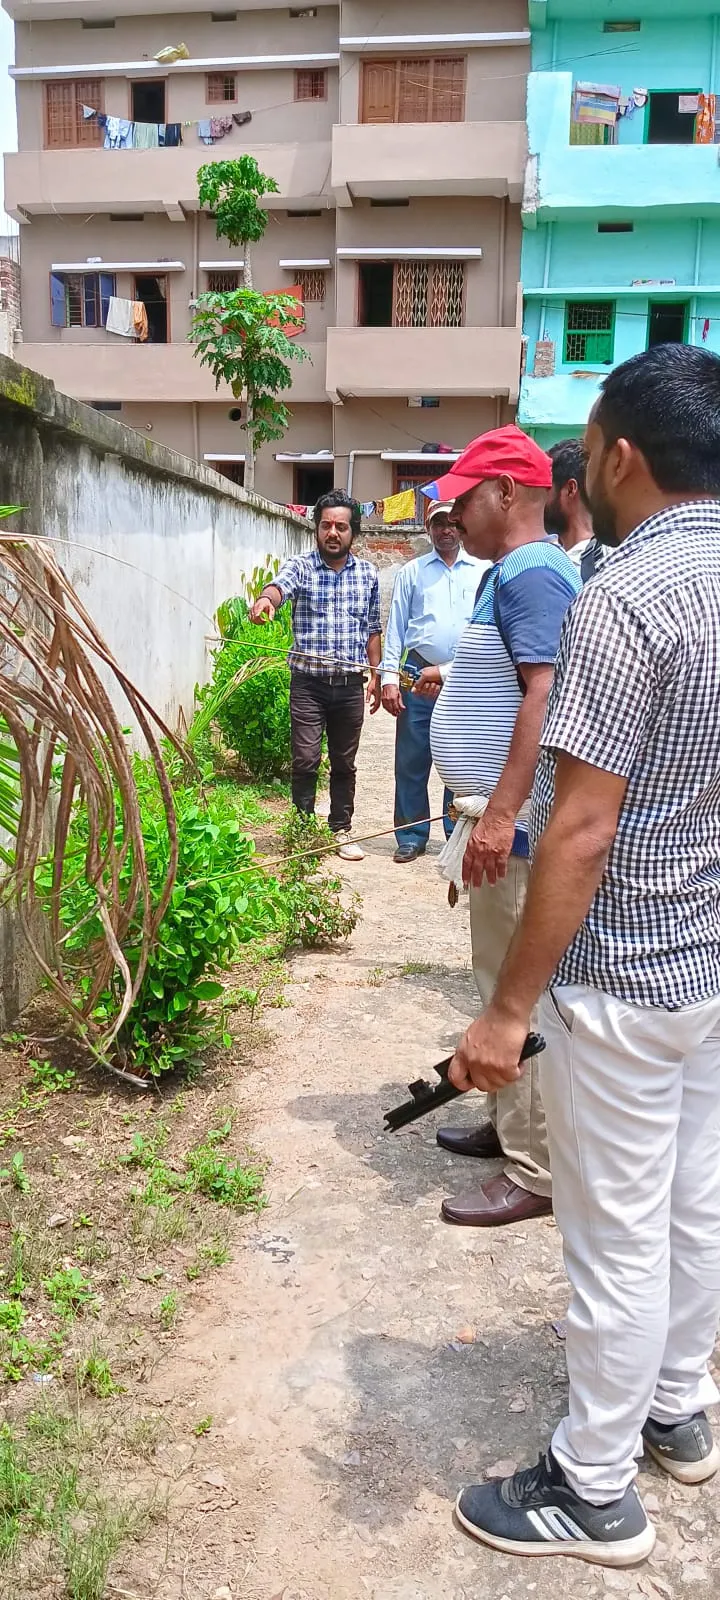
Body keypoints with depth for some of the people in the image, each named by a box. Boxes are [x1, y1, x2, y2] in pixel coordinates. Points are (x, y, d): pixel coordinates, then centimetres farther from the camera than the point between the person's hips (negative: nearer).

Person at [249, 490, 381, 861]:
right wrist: (266, 598, -48)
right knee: (306, 761, -4)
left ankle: (341, 831, 24)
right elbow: (280, 584, -25)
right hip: (308, 683, -2)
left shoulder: (368, 574, 8)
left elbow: (372, 630, 14)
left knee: (344, 764, 11)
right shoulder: (300, 567, -2)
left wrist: (376, 676, 9)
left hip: (350, 686, 3)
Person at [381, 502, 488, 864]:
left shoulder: (483, 572, 9)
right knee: (411, 761, 3)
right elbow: (395, 627, 6)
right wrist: (389, 677, -3)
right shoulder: (411, 572, 9)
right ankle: (411, 837, 13)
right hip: (420, 675, 0)